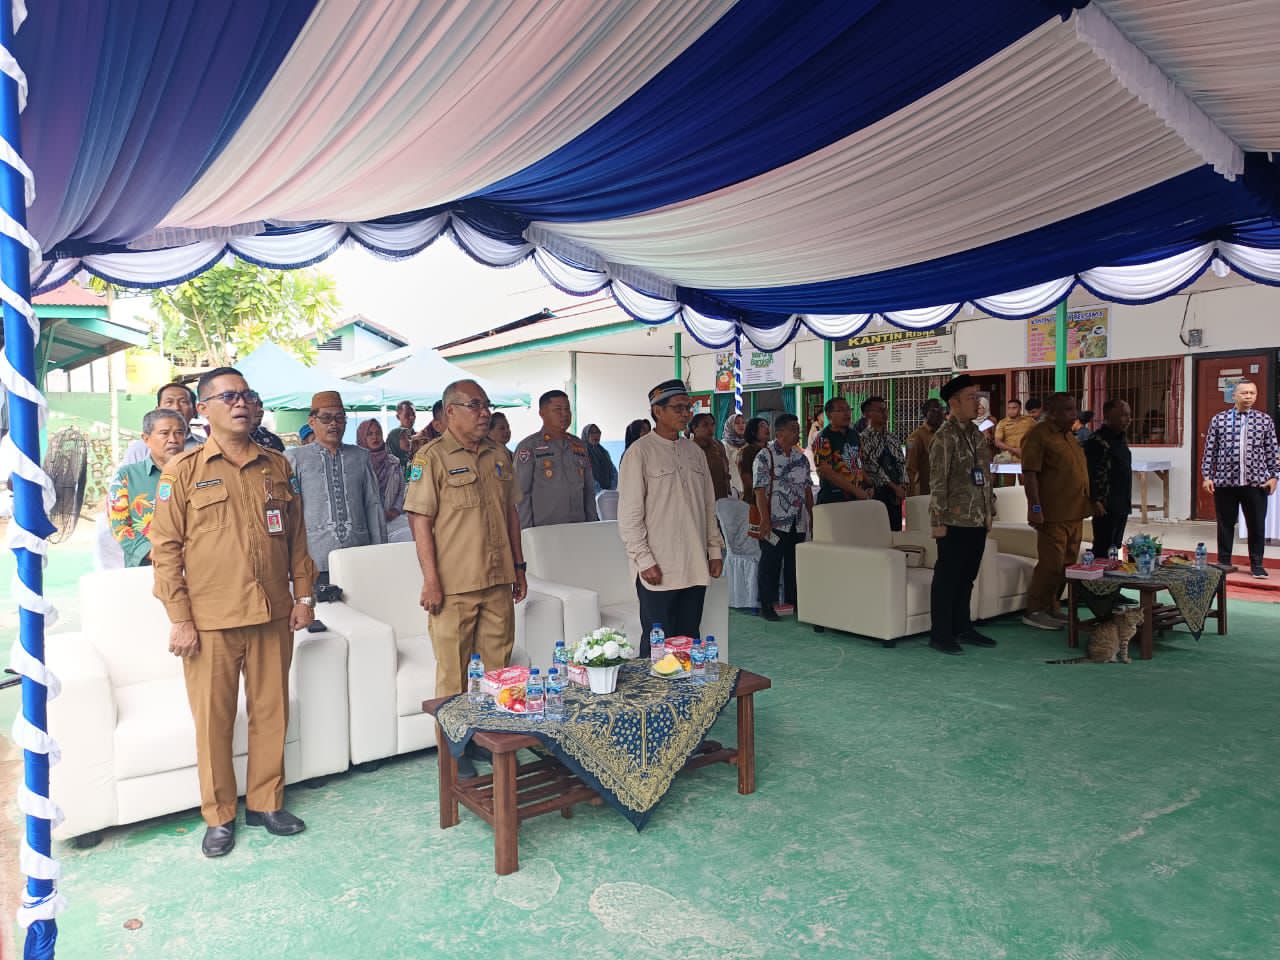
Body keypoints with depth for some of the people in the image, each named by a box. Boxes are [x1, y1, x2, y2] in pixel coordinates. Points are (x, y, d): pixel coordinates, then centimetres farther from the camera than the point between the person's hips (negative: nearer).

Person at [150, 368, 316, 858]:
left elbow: (296, 535, 12)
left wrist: (303, 595, 8)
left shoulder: (277, 466, 8)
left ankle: (266, 802, 29)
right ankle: (219, 816, 24)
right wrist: (179, 618, -8)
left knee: (271, 712, 12)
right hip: (211, 621, -3)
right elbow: (165, 547, -4)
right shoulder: (184, 470, -3)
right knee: (213, 720, 7)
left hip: (274, 615, 3)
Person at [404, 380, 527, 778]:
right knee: (453, 672, 3)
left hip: (498, 581, 6)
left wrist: (518, 567, 16)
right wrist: (431, 580, -15)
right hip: (454, 585, -5)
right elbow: (420, 520, -11)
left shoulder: (499, 456, 12)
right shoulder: (431, 458, -7)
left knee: (498, 666, 12)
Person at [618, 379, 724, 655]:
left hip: (695, 568, 6)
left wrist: (715, 550, 13)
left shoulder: (694, 451, 13)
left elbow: (709, 506, 18)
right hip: (658, 570, -6)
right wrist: (644, 560, -13)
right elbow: (629, 514, -9)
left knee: (690, 641, 11)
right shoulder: (641, 452, -6)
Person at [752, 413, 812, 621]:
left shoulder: (801, 457, 12)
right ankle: (767, 605, 8)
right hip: (775, 521, -6)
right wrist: (765, 518, -18)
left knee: (795, 563, 11)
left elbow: (807, 488, 17)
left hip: (798, 522, 6)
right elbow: (760, 490, -12)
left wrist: (812, 515, 13)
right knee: (771, 563, 0)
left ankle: (793, 602, 21)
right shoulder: (765, 456, -7)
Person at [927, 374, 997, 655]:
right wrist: (938, 521, -16)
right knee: (947, 579, 0)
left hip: (977, 521, 8)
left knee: (967, 578, 15)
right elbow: (937, 482, -14)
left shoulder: (978, 434, 14)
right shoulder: (945, 436, -10)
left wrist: (989, 512, 17)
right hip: (955, 522, -7)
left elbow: (986, 477, 20)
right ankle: (940, 635, 9)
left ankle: (963, 629, 26)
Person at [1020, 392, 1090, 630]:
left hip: (1074, 513, 9)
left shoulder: (1068, 435, 18)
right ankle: (1034, 612, 3)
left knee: (1067, 564, 11)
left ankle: (1051, 608, 21)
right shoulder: (1039, 435, -11)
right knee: (1052, 564, -7)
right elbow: (1029, 474, -18)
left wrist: (1086, 504, 22)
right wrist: (1035, 507, -24)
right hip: (1053, 514, -9)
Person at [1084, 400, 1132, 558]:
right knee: (1103, 550, -5)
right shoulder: (1097, 441, -14)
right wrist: (1095, 501, -22)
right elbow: (1090, 473, -19)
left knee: (1115, 547, 14)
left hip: (1122, 506, 9)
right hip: (1106, 507, -9)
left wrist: (1128, 500, 20)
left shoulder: (1122, 439, 15)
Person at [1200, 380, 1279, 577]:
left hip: (1256, 482, 1)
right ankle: (1224, 562, 19)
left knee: (1257, 525, 6)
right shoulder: (1218, 419, 3)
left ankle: (1256, 564, 18)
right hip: (1225, 481, -1)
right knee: (1225, 525, 8)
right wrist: (1207, 476, -1)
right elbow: (1209, 450, 3)